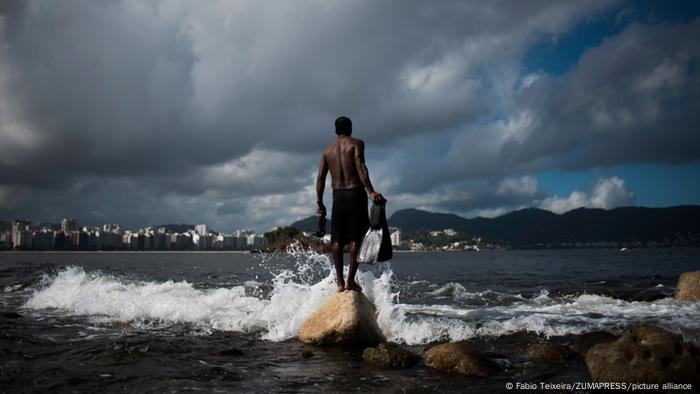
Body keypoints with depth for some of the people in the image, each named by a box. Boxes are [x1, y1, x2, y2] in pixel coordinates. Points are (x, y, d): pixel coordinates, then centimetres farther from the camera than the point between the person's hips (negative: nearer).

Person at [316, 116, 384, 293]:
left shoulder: (327, 150, 14)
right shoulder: (356, 144, 2)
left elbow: (320, 178, 8)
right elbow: (360, 168, -15)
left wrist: (320, 202, 11)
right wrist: (371, 191, -23)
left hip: (337, 195, 4)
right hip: (355, 193, -4)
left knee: (337, 240, 5)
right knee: (355, 238, -3)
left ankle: (340, 281, 3)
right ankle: (350, 280, -9)